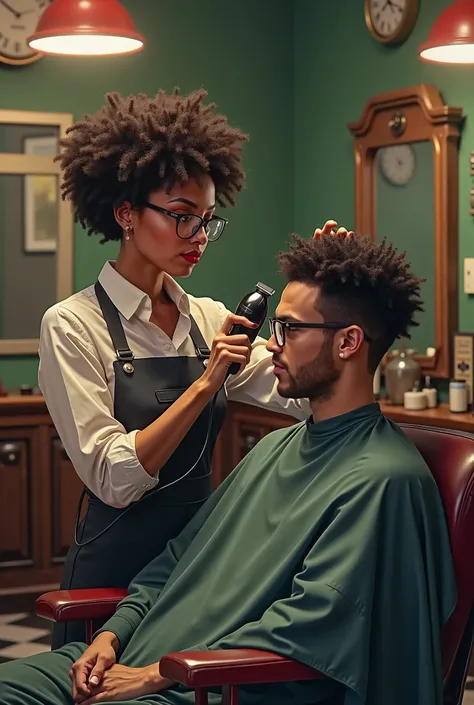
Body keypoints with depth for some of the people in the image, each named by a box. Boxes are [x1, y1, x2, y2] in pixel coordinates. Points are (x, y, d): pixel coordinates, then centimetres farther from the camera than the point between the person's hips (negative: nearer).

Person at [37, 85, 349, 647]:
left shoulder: (208, 319, 6)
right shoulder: (72, 327, -10)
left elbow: (306, 394, -4)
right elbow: (114, 480, -18)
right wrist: (205, 383, -23)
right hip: (118, 561, -5)